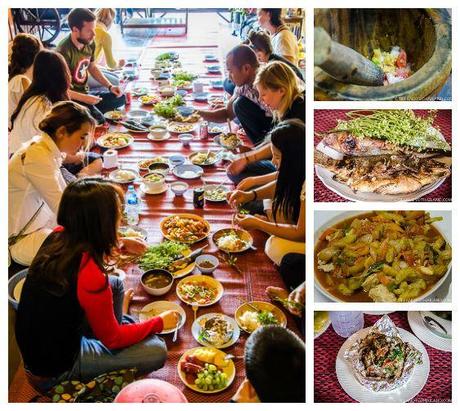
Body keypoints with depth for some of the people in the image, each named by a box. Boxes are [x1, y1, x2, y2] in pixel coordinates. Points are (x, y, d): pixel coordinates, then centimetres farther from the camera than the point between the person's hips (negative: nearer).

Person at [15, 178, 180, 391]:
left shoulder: (58, 236, -12)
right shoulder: (91, 276, -33)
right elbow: (112, 339, -16)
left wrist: (120, 245, 10)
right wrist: (159, 322, -3)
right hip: (55, 369, -8)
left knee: (116, 284, 15)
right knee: (156, 351, -12)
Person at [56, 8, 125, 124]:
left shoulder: (89, 43, -1)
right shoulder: (64, 51, -25)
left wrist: (110, 86, 5)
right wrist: (84, 98, -27)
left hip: (85, 94, 8)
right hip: (70, 99, -8)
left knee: (120, 98, 3)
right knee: (98, 120, -27)